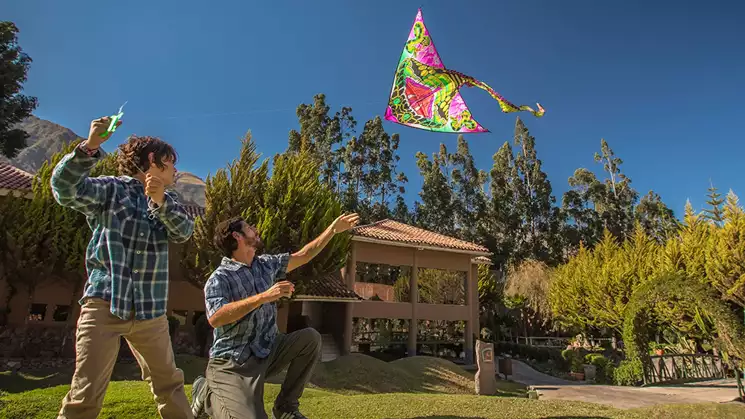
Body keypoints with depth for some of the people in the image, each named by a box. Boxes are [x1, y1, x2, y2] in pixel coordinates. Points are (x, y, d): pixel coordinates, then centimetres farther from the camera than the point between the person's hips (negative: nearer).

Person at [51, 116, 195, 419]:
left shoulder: (166, 201, 14)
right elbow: (65, 188, -17)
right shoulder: (111, 188, 0)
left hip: (151, 310, 5)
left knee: (169, 383, 15)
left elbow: (184, 232, -2)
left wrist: (160, 201, -17)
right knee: (86, 393, -5)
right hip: (105, 302, -5)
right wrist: (90, 146, -29)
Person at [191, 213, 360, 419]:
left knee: (310, 338, -10)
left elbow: (303, 256, 11)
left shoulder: (266, 264, 5)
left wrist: (334, 229, 9)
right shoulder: (219, 278, -16)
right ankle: (207, 393, 11)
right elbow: (215, 318, -32)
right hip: (232, 363, -7)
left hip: (267, 352, 7)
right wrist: (264, 297, -35)